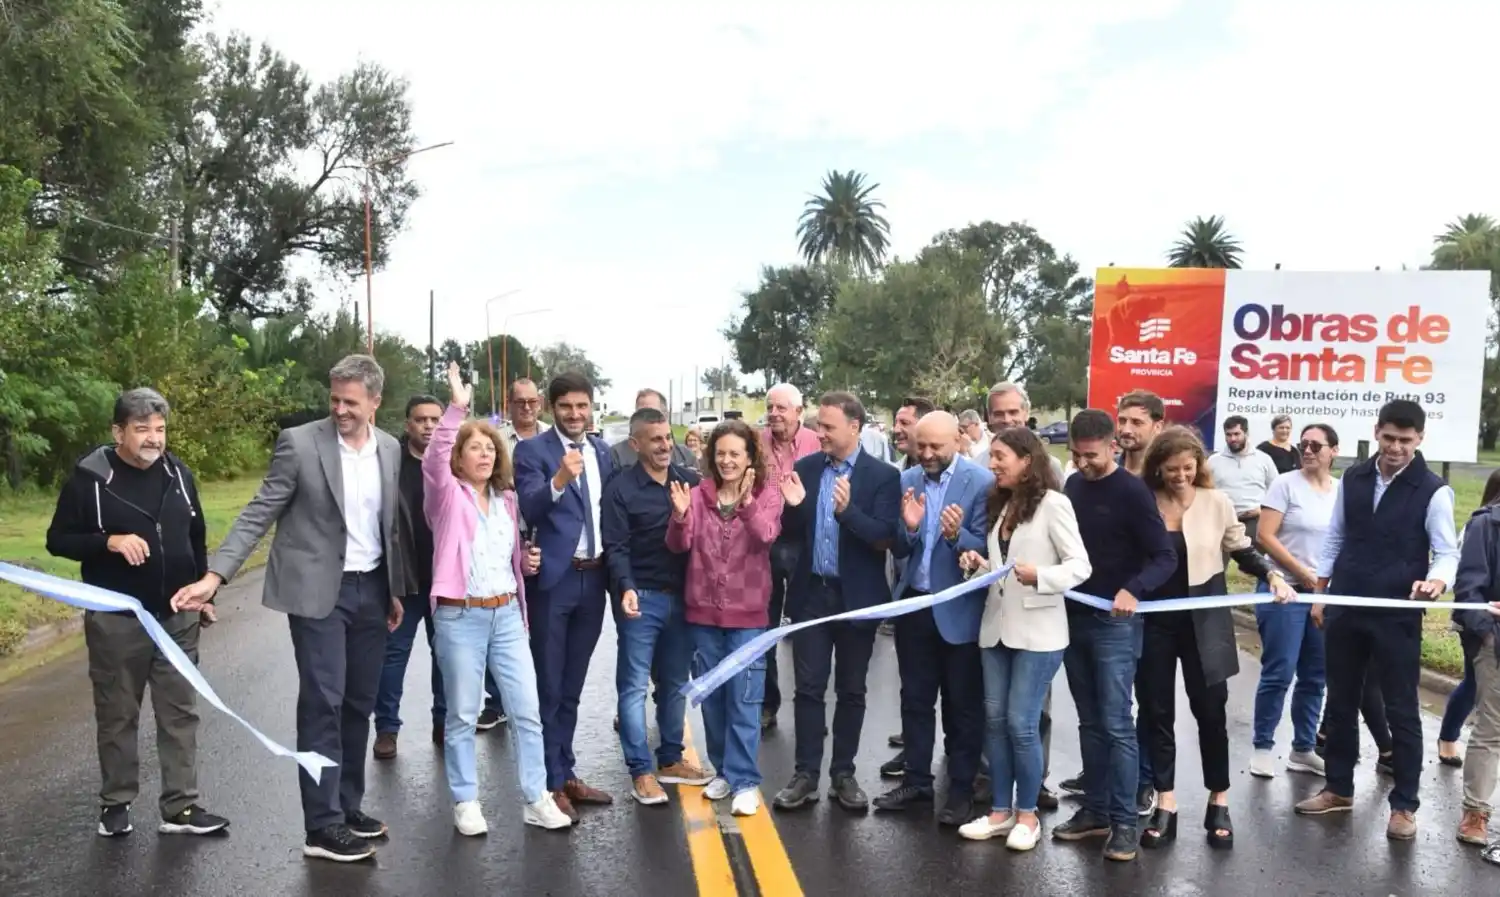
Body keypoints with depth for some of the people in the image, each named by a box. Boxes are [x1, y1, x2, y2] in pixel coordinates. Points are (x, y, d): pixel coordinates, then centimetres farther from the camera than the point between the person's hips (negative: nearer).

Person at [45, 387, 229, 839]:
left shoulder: (178, 473, 4)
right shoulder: (89, 477, -9)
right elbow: (58, 540, -5)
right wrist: (109, 541, -22)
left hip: (177, 617, 4)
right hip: (116, 621, -3)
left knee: (180, 713, 5)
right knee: (118, 716, 9)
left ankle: (181, 808, 12)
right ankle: (115, 803, 25)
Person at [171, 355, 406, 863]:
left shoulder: (391, 449, 4)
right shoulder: (300, 443, -10)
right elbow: (258, 515, -10)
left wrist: (396, 589, 13)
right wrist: (215, 575, -19)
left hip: (371, 588, 5)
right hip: (318, 589, -5)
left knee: (358, 704, 11)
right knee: (323, 703, -5)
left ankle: (347, 806, 24)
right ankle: (323, 826, 3)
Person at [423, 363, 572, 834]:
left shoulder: (506, 499, 11)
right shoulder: (447, 495, -3)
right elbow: (433, 460, -26)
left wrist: (528, 560, 1)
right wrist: (456, 407, -34)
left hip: (507, 615, 5)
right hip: (459, 617, -4)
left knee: (527, 710, 5)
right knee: (462, 715, 6)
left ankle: (536, 799, 15)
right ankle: (465, 803, 20)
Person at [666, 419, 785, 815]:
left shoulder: (767, 493, -5)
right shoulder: (699, 494, 0)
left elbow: (766, 536, -21)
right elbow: (678, 546, -6)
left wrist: (746, 500, -35)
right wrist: (680, 515, -25)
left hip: (747, 613, -3)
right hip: (704, 611, 3)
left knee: (744, 699, 0)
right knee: (711, 696, 13)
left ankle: (745, 781, 8)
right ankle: (724, 770, 28)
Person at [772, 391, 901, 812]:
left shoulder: (883, 475, -8)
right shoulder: (806, 467, 2)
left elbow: (884, 539, -15)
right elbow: (793, 530, 5)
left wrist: (848, 510, -30)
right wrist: (793, 506, -16)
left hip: (857, 597, -2)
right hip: (812, 592, 2)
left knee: (851, 690, 10)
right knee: (809, 687, 6)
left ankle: (843, 774, 23)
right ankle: (806, 774, 16)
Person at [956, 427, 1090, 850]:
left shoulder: (1053, 504, -10)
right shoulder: (1001, 504, 13)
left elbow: (1080, 566, -14)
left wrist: (1039, 576, -29)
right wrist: (981, 565, -1)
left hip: (1037, 632, -7)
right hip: (997, 626, 7)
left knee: (1021, 723, -3)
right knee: (995, 719, 9)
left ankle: (1027, 813, 14)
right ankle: (1001, 810, 20)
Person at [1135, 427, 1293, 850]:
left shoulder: (1216, 502, -3)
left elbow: (1243, 551, 7)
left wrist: (1272, 576, -9)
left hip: (1203, 621, 0)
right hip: (1154, 620, 0)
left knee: (1211, 710, 6)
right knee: (1157, 712, 7)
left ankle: (1219, 803, 22)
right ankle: (1165, 806, 18)